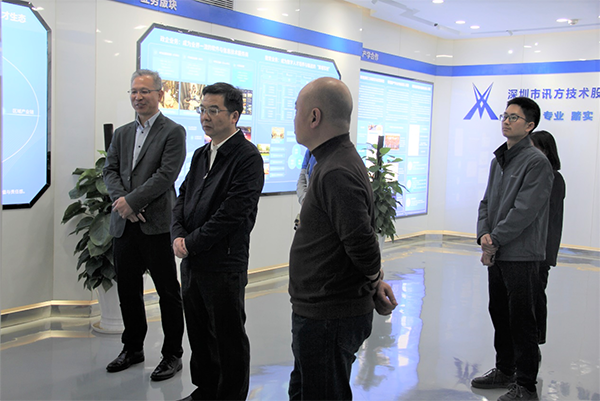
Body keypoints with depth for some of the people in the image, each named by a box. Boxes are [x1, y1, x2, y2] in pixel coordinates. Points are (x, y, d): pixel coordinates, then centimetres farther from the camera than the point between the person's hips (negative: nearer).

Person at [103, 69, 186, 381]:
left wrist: (132, 200, -15)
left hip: (157, 225, -6)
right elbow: (110, 171, 9)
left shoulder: (173, 132, -3)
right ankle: (133, 348, 31)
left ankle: (172, 355, 17)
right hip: (124, 225, 6)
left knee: (168, 292, 4)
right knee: (127, 290, 14)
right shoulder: (122, 133, 16)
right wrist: (122, 202, -9)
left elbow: (166, 175, -13)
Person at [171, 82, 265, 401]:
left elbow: (232, 213, -19)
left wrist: (192, 242, -13)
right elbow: (183, 198, 14)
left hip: (223, 265, -8)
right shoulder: (201, 154, 13)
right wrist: (178, 235, -3)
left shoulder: (247, 157, -13)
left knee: (228, 338, 6)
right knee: (199, 333, 19)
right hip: (191, 261, 8)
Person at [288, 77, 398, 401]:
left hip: (328, 318, -10)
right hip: (316, 311, 10)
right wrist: (376, 281, 9)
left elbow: (362, 243, -27)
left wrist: (374, 283, -8)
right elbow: (360, 237, 17)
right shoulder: (334, 161, 11)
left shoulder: (337, 173, -24)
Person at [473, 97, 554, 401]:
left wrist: (494, 241, -14)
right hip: (497, 254, 8)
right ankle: (505, 370, 34)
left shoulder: (537, 162, -13)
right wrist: (484, 234, -4)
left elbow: (524, 211, -19)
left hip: (521, 255, -8)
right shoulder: (499, 159, 13)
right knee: (499, 314, 18)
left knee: (521, 321, 0)